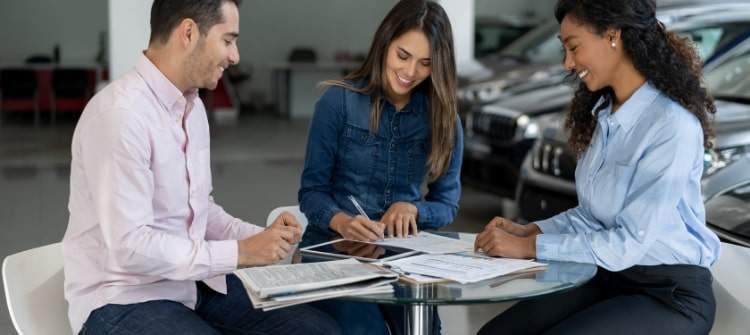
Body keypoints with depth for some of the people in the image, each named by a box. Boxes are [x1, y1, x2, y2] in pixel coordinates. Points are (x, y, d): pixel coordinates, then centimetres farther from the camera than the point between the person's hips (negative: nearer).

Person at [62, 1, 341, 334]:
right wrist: (240, 253, -20)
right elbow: (129, 245, -25)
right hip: (124, 300, -8)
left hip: (193, 281, 8)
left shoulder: (193, 106, 7)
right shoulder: (121, 114, -22)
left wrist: (259, 236, -1)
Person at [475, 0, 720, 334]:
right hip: (608, 277, 7)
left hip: (670, 294, -7)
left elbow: (628, 242, -22)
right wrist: (528, 231, -3)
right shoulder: (605, 113, 6)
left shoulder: (672, 126, -21)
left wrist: (528, 247, -20)